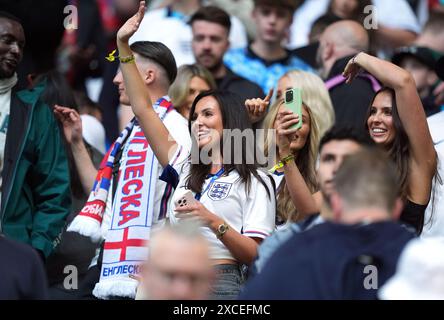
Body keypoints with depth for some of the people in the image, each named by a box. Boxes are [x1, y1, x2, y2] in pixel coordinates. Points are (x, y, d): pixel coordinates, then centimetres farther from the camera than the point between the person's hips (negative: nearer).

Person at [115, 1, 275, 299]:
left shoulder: (255, 182, 4)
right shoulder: (186, 168, 19)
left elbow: (256, 255, -4)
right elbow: (143, 109, 18)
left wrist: (213, 221, -17)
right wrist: (123, 46, 13)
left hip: (221, 284, -5)